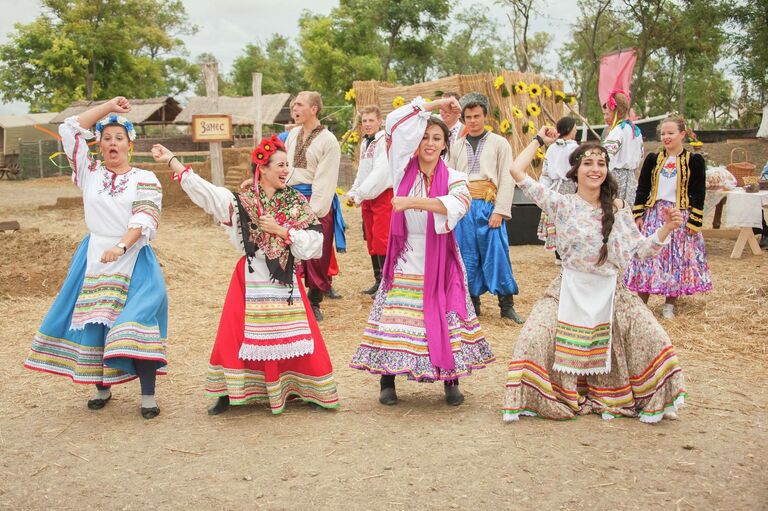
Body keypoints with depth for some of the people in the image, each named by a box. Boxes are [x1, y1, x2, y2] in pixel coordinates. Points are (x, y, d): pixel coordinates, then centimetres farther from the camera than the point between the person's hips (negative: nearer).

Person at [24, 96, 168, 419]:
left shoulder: (145, 179, 2)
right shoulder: (90, 173, 11)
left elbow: (145, 220, -11)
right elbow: (69, 129, 7)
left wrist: (121, 246, -27)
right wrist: (108, 107, 7)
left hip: (133, 260, -3)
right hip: (94, 258, 4)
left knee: (137, 321, -14)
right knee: (93, 321, 4)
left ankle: (148, 395, -9)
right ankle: (102, 387, 21)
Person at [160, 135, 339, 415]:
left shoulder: (296, 203, 1)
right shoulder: (241, 202, 1)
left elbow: (315, 241, -6)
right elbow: (200, 188, -4)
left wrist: (281, 231, -14)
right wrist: (171, 159, -7)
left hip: (285, 280, 0)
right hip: (250, 280, 0)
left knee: (294, 337, 3)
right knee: (237, 336, 1)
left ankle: (309, 390, 18)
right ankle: (229, 392, 15)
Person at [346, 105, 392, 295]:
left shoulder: (384, 141, -11)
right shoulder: (365, 143, 15)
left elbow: (380, 171, -21)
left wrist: (360, 193, -21)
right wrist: (353, 192, 6)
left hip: (383, 194, -8)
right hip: (367, 197, 8)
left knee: (381, 238, -12)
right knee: (371, 240, 11)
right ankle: (378, 280, 20)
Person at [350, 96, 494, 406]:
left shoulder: (453, 178, -1)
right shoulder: (404, 169, 1)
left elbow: (458, 205, -24)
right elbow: (395, 122, -7)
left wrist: (414, 202, -35)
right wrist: (435, 105, -4)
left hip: (440, 262, 0)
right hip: (404, 262, 0)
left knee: (445, 320, 2)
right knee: (395, 320, -1)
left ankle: (451, 383, 17)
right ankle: (387, 382, 12)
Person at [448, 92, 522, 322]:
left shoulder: (499, 143, 5)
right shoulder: (457, 146, 15)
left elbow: (507, 179, -1)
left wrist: (500, 211, -10)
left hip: (488, 205, -3)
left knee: (496, 253, -6)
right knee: (467, 256, 5)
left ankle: (507, 305, 3)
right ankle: (472, 303, 15)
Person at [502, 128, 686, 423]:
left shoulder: (618, 208, 5)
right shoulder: (562, 205, -4)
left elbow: (639, 249, 7)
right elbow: (517, 171, -10)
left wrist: (667, 228, -8)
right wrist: (539, 140, 2)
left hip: (611, 292, 2)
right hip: (570, 291, -2)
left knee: (653, 340, -10)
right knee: (533, 339, -20)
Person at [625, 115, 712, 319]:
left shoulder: (694, 161, -2)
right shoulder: (653, 159, 5)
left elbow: (699, 194, -3)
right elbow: (642, 188, 7)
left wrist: (695, 221, -8)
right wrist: (638, 215, 0)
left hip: (680, 216, -2)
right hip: (654, 214, 2)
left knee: (677, 258, 3)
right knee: (648, 255, 1)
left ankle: (669, 304, 15)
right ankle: (641, 302, 10)